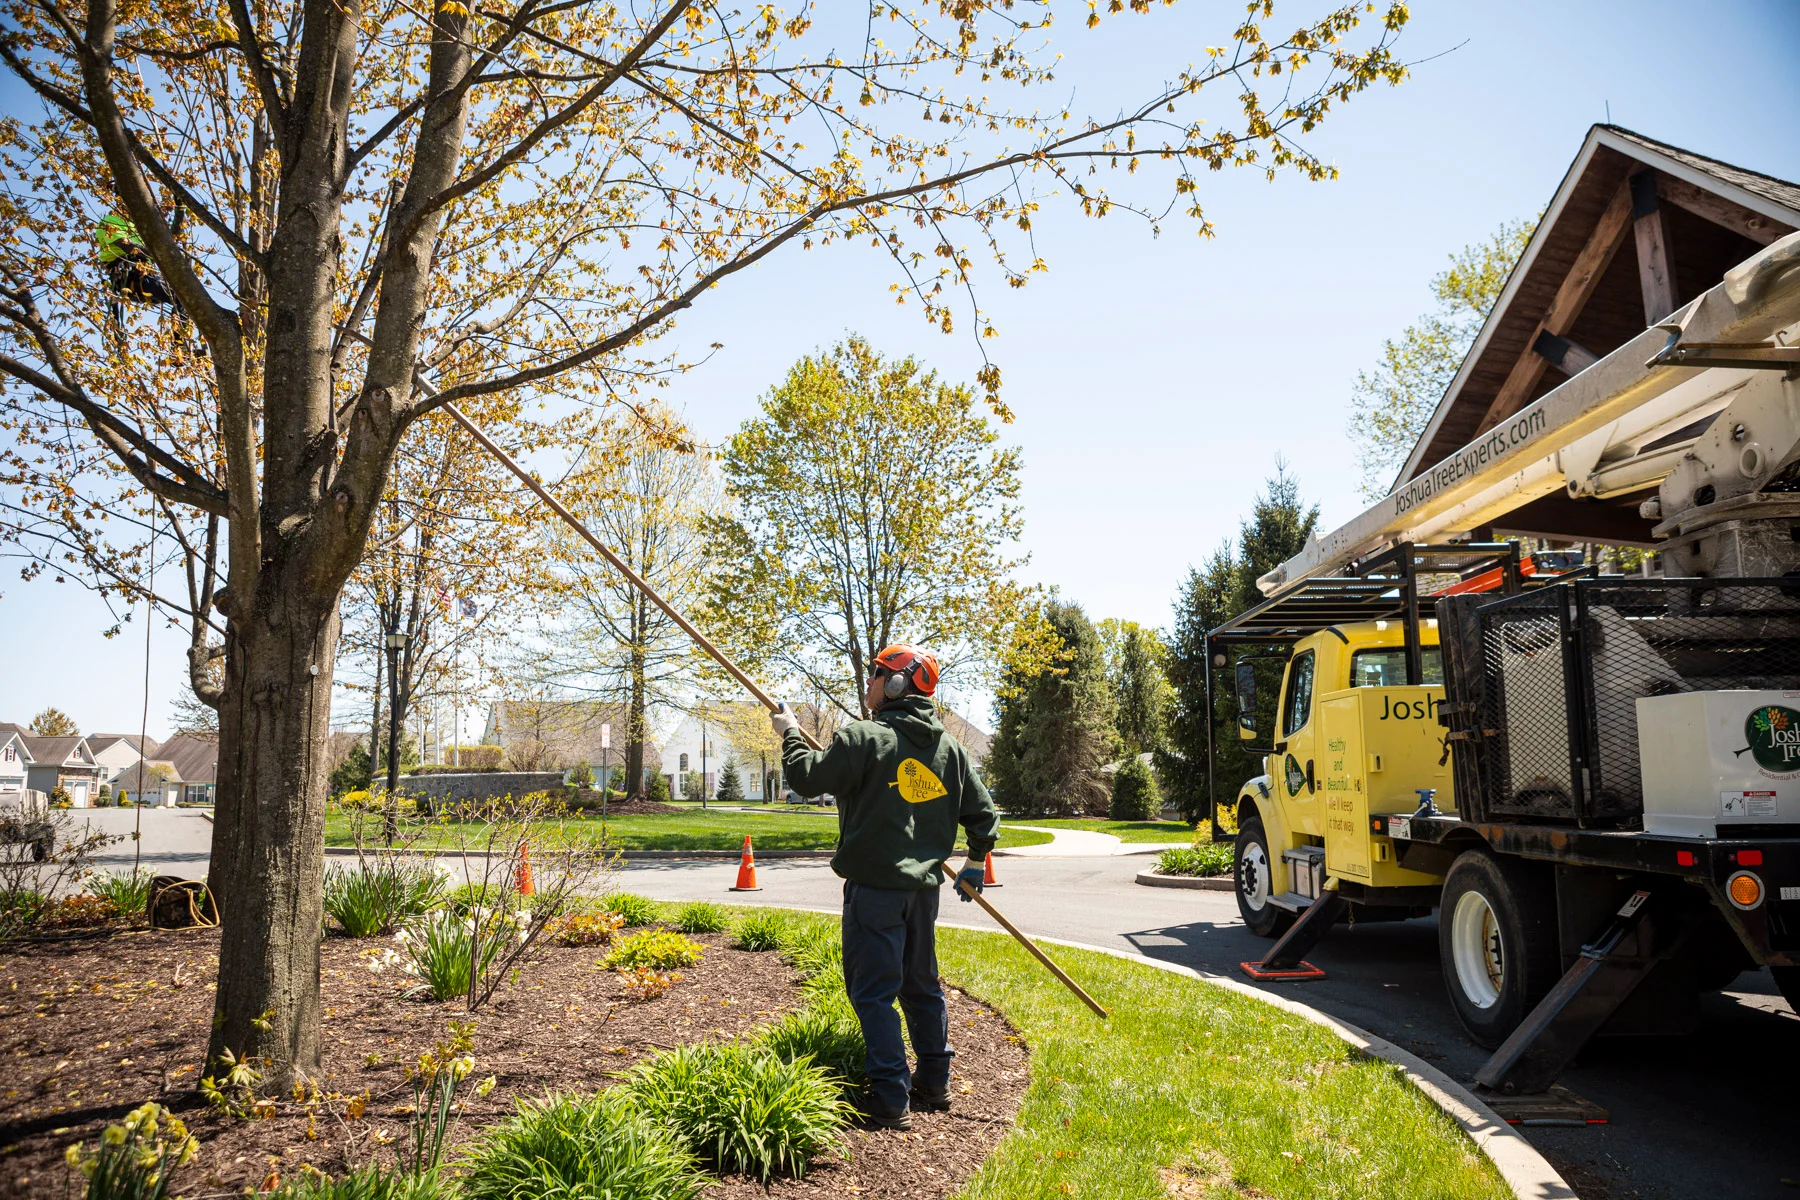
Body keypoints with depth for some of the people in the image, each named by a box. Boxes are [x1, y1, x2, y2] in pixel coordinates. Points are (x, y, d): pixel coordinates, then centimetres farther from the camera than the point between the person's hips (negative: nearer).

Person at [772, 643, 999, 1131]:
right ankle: (934, 1085, 28)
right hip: (924, 886, 7)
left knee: (873, 992, 0)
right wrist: (975, 862, 25)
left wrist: (790, 733, 7)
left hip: (875, 886, -7)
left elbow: (808, 777, -10)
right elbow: (983, 813, 11)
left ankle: (891, 1101, 1)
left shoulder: (864, 738, -13)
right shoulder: (949, 747, 7)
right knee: (922, 985, 18)